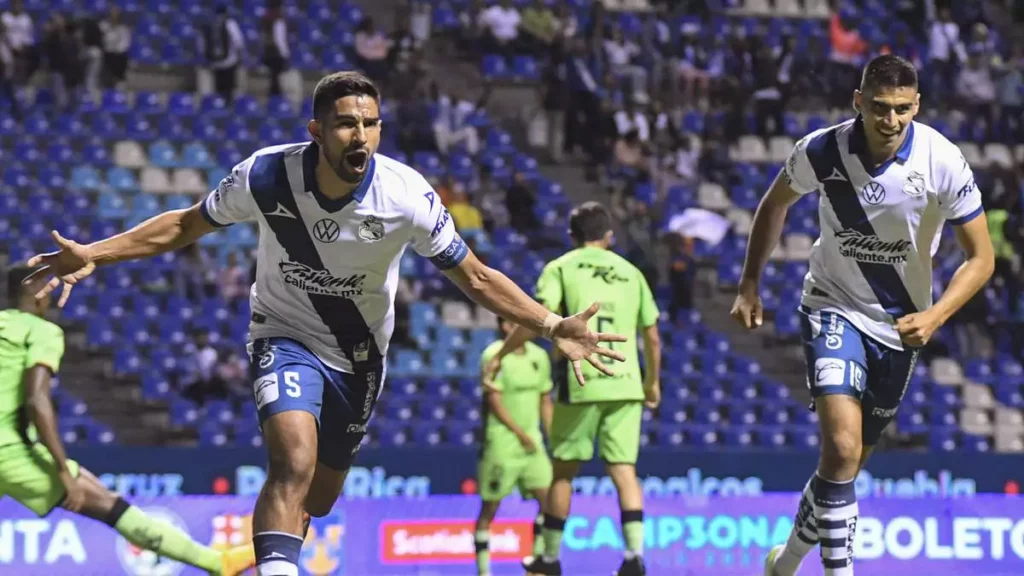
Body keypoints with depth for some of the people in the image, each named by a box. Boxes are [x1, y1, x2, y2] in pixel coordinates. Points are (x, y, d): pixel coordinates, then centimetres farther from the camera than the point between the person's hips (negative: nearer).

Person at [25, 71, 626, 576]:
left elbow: (476, 277, -14)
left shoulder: (407, 195, -23)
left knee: (319, 497, 13)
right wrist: (93, 255, -12)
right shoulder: (268, 175, -22)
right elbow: (188, 224, -5)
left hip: (359, 354, 2)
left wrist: (551, 326, -26)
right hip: (286, 336, -2)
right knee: (295, 458, -30)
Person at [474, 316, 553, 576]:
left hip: (531, 442, 5)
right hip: (500, 441, -5)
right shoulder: (493, 356, -10)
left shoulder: (539, 356, 9)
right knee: (489, 508, 0)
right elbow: (494, 401, -13)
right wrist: (520, 433, -14)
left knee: (549, 499, -7)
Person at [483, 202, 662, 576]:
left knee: (564, 469, 9)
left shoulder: (561, 268, 5)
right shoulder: (630, 272, 15)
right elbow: (652, 338, 16)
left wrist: (501, 355, -4)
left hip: (581, 382, -2)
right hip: (625, 383, 2)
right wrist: (653, 383, 30)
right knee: (623, 469, 1)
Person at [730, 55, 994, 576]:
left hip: (899, 325, 2)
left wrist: (933, 317, -27)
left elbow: (980, 257, -13)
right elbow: (775, 203, 5)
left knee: (850, 459, 14)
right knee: (842, 447, -23)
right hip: (834, 307, -2)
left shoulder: (943, 163, -20)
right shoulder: (821, 151, -17)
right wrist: (749, 286, 4)